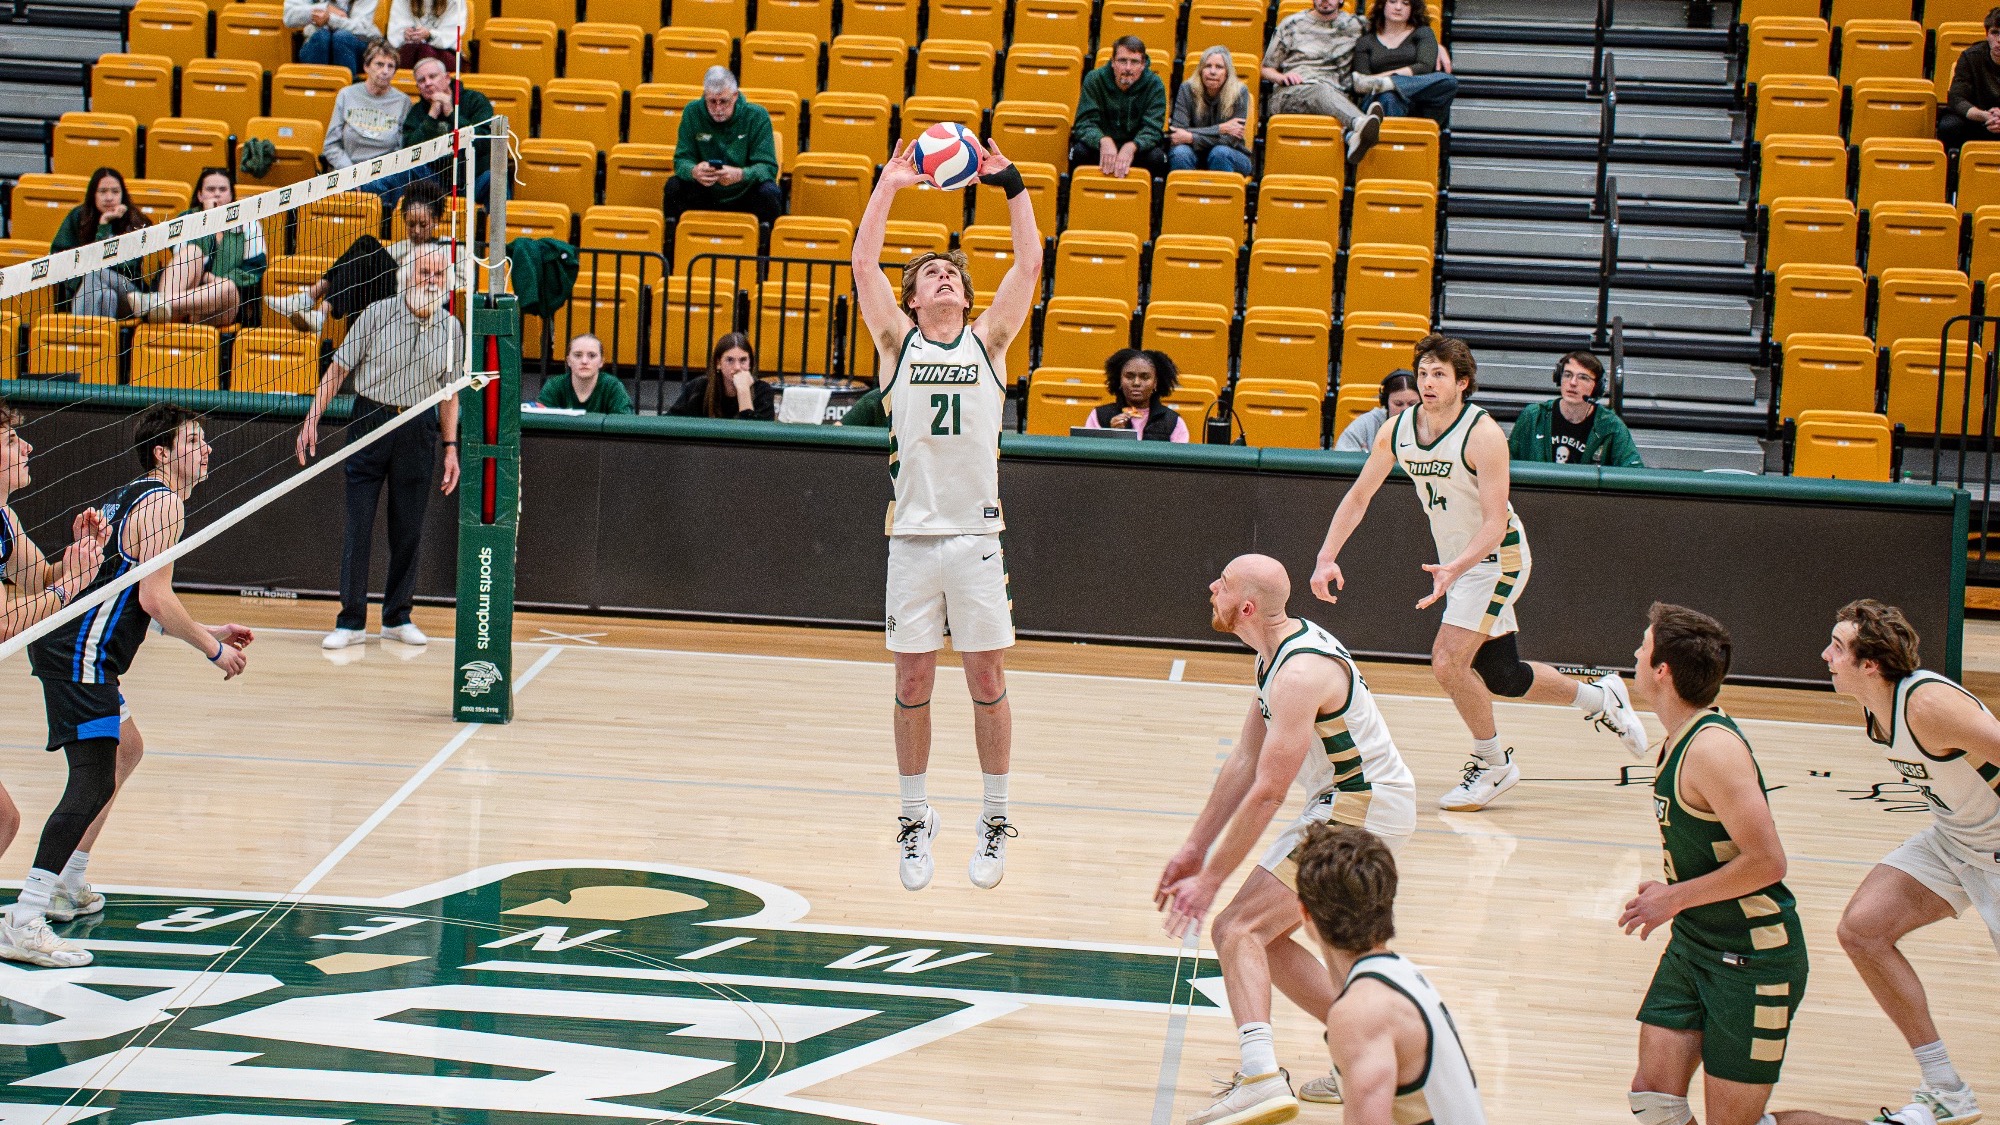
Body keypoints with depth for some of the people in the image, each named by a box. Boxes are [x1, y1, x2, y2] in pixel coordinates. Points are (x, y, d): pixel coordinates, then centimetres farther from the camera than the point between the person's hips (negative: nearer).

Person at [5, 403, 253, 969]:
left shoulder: (130, 498, 22)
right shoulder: (163, 503, -9)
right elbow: (155, 599, -18)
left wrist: (206, 631, 26)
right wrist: (213, 649, -6)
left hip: (66, 643, 11)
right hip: (79, 653, -11)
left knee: (126, 749, 28)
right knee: (94, 782, -17)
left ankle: (65, 886, 30)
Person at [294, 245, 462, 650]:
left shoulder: (451, 328, 4)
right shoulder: (377, 314, -4)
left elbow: (448, 392, 12)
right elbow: (339, 367, -1)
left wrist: (451, 447, 7)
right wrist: (312, 419, -7)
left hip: (419, 432, 2)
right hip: (370, 422, -2)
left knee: (408, 530, 6)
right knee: (358, 526, -2)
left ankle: (397, 618, 18)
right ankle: (352, 621, 4)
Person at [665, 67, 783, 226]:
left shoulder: (757, 116, -9)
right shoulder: (693, 113, -4)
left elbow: (768, 167, -14)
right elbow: (682, 159, -5)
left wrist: (740, 175, -35)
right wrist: (694, 172, -31)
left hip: (745, 196, -1)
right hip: (705, 197, 1)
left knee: (769, 193, -31)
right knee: (674, 186, -25)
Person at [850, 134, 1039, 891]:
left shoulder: (987, 343, 9)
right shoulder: (898, 343, 8)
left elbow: (1030, 267, 1)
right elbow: (863, 263, -2)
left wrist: (1011, 186, -3)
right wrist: (888, 187, -6)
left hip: (977, 536, 0)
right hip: (913, 536, 0)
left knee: (987, 680, 2)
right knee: (913, 683, 4)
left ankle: (994, 822, 11)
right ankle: (914, 822, 15)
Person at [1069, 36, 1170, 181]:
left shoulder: (1154, 85, -8)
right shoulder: (1094, 80, -8)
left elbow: (1152, 129, -17)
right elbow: (1085, 123, -15)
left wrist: (1131, 147, -40)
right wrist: (1104, 141, -39)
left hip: (1136, 147, 0)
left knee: (1156, 157, -31)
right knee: (1079, 152, -30)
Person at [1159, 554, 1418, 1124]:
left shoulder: (1299, 674, -24)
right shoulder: (1279, 651, 8)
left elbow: (1266, 794, -22)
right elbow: (1244, 761, 14)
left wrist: (1209, 879, -17)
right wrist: (1194, 849, 14)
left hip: (1359, 810, -10)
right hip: (1349, 803, 10)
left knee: (1238, 930, -16)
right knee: (1264, 938, 16)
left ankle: (1259, 1076, -33)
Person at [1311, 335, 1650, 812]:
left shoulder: (1482, 434, -24)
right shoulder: (1397, 431, -6)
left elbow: (1495, 523, -27)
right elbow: (1358, 496, 3)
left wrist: (1453, 570, -42)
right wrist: (1327, 558, -9)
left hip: (1497, 557, -7)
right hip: (1458, 562, 7)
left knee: (1448, 662, -18)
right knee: (1502, 678, 11)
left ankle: (1493, 765, 3)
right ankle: (1600, 699, 36)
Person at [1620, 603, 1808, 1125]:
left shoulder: (1713, 748, -22)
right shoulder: (1680, 740, 7)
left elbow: (1766, 862, -25)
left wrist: (1676, 897, -17)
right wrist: (1669, 890, 8)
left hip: (1755, 958, -9)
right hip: (1693, 944, 9)